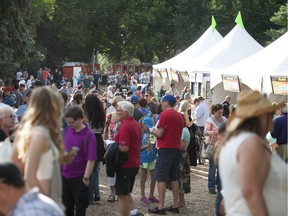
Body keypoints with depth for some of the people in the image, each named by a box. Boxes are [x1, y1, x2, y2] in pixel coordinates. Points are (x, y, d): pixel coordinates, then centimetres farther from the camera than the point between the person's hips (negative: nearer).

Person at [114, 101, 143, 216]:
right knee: (126, 192, 20)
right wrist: (115, 143, 15)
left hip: (125, 164, -10)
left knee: (122, 194, 0)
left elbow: (124, 148, -25)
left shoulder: (125, 126, -20)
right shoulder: (136, 124, 10)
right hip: (135, 163, 10)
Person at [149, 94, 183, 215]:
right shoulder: (179, 115, 12)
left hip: (166, 149, -7)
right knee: (174, 177, 13)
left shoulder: (165, 114, -11)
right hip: (177, 148, 7)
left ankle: (161, 207, -6)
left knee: (161, 177, -4)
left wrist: (152, 131, 6)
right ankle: (175, 205, 14)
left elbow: (160, 133, -15)